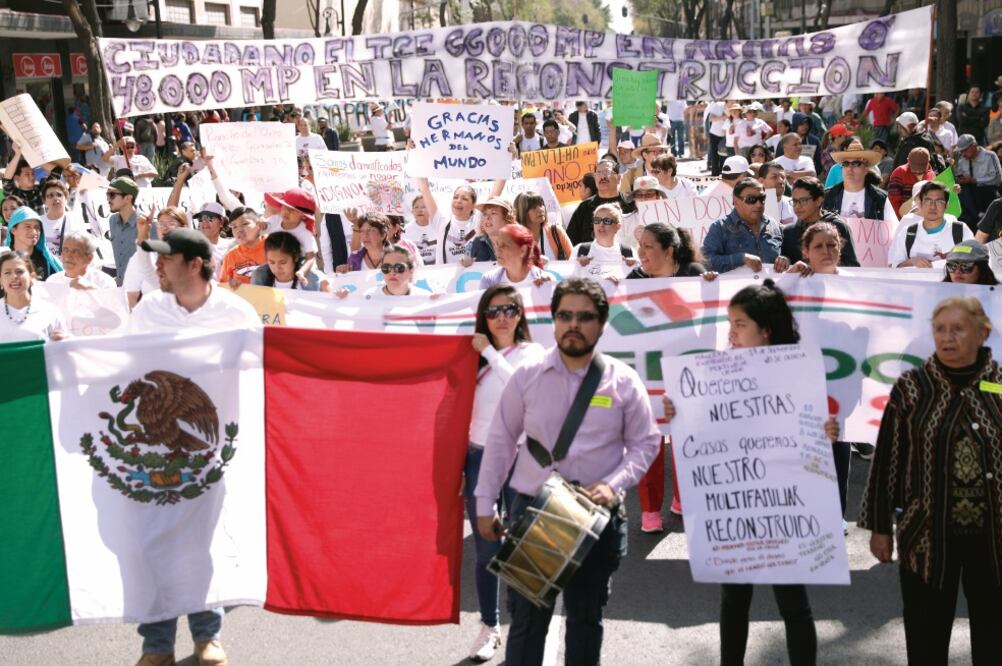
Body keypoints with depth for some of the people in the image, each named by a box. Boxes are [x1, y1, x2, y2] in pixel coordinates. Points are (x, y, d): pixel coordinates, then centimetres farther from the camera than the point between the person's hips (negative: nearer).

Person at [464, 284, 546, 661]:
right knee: (486, 549, 8)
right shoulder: (474, 355, 8)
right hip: (480, 459, 3)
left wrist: (490, 352, -15)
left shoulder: (532, 353, 0)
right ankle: (489, 626, 21)